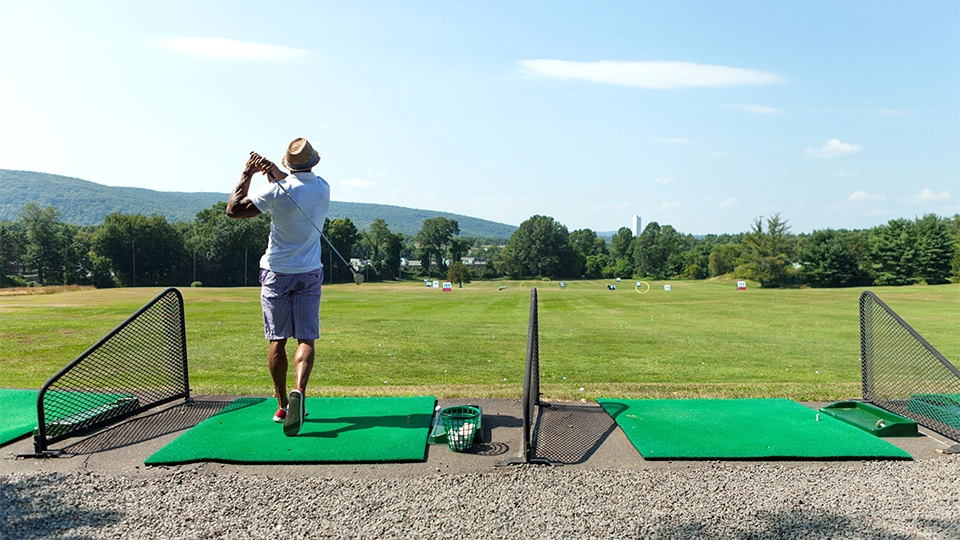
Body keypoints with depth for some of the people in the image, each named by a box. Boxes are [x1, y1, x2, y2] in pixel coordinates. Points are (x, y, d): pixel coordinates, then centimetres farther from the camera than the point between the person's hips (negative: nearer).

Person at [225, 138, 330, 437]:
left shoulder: (277, 190, -14)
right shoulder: (323, 188, 0)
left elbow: (233, 209, -9)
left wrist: (247, 174, -1)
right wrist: (274, 171, 2)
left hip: (276, 274, -2)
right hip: (309, 274, 2)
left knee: (277, 340, 7)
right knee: (306, 338, 0)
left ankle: (282, 405, 14)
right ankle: (299, 390, -24)